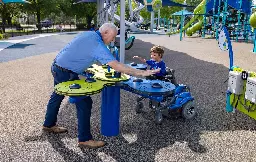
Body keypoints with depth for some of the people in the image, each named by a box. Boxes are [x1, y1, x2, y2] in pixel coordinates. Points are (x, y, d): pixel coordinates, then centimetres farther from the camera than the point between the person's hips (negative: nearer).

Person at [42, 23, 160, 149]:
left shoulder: (88, 34, 4)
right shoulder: (97, 45, -23)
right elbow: (116, 66, -29)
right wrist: (141, 73, -27)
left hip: (57, 66, 10)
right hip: (66, 74, -10)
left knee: (57, 96, 26)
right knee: (84, 102, -5)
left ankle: (49, 125, 47)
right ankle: (84, 139, 4)